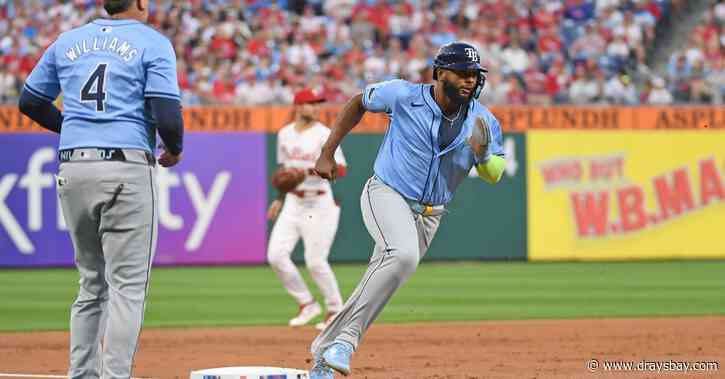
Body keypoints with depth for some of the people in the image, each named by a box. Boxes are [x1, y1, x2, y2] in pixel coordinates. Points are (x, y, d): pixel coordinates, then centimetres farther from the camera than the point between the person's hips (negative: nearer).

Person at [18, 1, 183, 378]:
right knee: (128, 285, -3)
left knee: (92, 283, 16)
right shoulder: (153, 43, -1)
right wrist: (175, 149, 9)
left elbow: (29, 102, 20)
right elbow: (167, 115, -10)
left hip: (72, 167, 5)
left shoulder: (68, 42, 14)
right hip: (127, 168, -5)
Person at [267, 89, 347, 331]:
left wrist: (309, 170, -28)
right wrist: (279, 198, 21)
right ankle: (307, 304, 9)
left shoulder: (324, 135, -9)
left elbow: (341, 170, -17)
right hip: (293, 202, 6)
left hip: (318, 204, -6)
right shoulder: (285, 134, 10)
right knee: (276, 255, -6)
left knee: (315, 261, -8)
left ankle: (335, 310, 11)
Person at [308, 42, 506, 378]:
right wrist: (326, 154, 2)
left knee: (373, 292, 7)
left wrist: (484, 155, -24)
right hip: (386, 195, -5)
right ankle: (347, 338, -29)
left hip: (428, 216, 5)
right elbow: (359, 102, 5)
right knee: (403, 255, -34)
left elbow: (494, 175, 0)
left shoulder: (483, 122, -5)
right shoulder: (403, 96, -13)